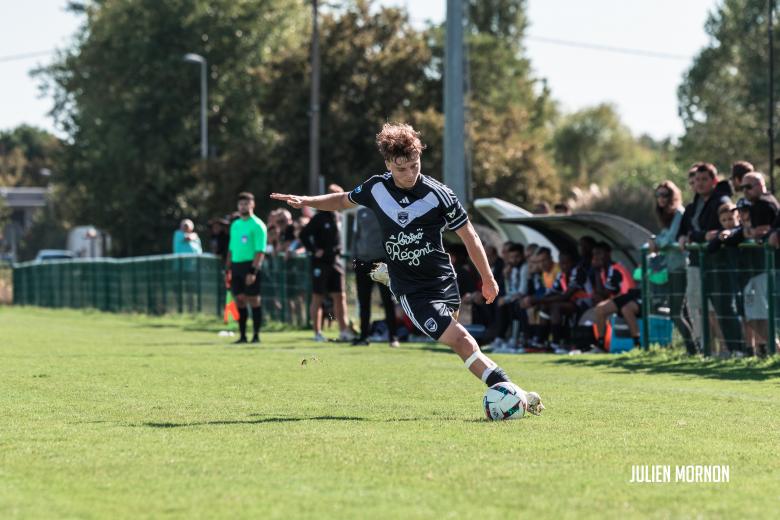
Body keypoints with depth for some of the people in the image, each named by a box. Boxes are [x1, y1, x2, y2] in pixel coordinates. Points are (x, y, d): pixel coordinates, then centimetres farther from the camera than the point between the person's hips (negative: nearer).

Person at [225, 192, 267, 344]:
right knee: (239, 301, 6)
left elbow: (260, 251, -12)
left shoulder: (257, 225, -6)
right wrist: (227, 270, 14)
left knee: (254, 300, -4)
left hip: (250, 265, -7)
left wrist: (253, 272, -20)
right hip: (236, 265, 7)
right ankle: (243, 336, 11)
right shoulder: (235, 225, 16)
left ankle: (256, 335, 0)